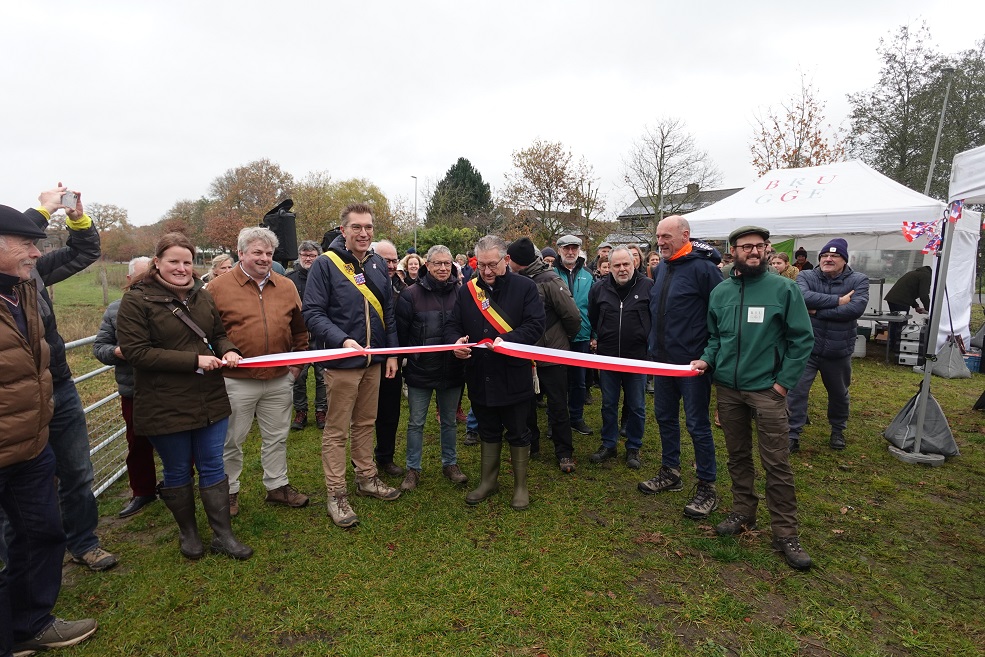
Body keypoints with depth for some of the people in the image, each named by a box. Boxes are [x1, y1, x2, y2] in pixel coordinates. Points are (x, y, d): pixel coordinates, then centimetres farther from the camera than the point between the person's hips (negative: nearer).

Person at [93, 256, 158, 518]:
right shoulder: (115, 310, 4)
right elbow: (99, 346, 8)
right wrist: (116, 352, -12)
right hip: (134, 394, 3)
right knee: (138, 446, 17)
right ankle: (142, 492, 35)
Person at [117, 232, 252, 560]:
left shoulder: (203, 295, 7)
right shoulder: (137, 300, -9)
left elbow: (219, 332, 18)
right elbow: (136, 351, -17)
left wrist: (228, 350, -6)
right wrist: (194, 360, -21)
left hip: (210, 400, 4)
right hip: (165, 406, -4)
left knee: (213, 467, 11)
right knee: (178, 472, 13)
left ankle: (223, 534, 23)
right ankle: (187, 532, 34)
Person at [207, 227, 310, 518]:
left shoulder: (287, 287, 6)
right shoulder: (219, 287, -6)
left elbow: (299, 329, 13)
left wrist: (298, 361, 9)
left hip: (280, 380, 4)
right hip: (236, 381, -3)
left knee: (277, 438, 17)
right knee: (231, 441, 12)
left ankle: (277, 486, 33)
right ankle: (228, 491, 31)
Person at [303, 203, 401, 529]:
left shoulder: (378, 264, 8)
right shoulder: (325, 264, -10)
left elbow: (388, 312, 13)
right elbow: (312, 313, -15)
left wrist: (392, 352, 9)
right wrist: (342, 341, -28)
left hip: (374, 360, 6)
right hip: (341, 362, -6)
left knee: (365, 423, 18)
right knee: (336, 430, 4)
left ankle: (366, 478, 33)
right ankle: (336, 494, 15)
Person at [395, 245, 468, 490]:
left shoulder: (460, 293, -1)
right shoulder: (410, 295, -8)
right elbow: (401, 333, -5)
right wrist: (408, 359, -7)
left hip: (452, 370, 2)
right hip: (420, 370, -2)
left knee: (449, 421, 16)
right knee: (415, 422, 9)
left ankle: (450, 464, 32)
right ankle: (413, 469, 24)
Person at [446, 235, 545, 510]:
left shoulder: (525, 287, -6)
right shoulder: (467, 290, 5)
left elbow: (535, 325, -14)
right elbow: (452, 325, 6)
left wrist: (506, 340, -28)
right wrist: (456, 341, -17)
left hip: (514, 376, -3)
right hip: (480, 377, 4)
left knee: (517, 433, 10)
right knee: (488, 432, 20)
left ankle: (520, 485, 28)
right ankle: (489, 481, 37)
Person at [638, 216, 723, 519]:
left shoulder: (702, 268, -14)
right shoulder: (662, 267, 10)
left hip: (693, 362, -8)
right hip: (663, 359, 8)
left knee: (697, 423, 2)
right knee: (665, 417, 17)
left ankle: (707, 487, 16)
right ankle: (670, 472, 33)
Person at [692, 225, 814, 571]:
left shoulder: (784, 288, -5)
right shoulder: (720, 292, 8)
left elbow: (802, 338, -5)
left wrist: (784, 381, -10)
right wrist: (707, 359, -1)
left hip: (766, 389, -4)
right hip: (728, 387, 4)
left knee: (777, 464, -1)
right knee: (738, 456, 15)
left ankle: (785, 533, 10)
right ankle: (743, 513, 31)